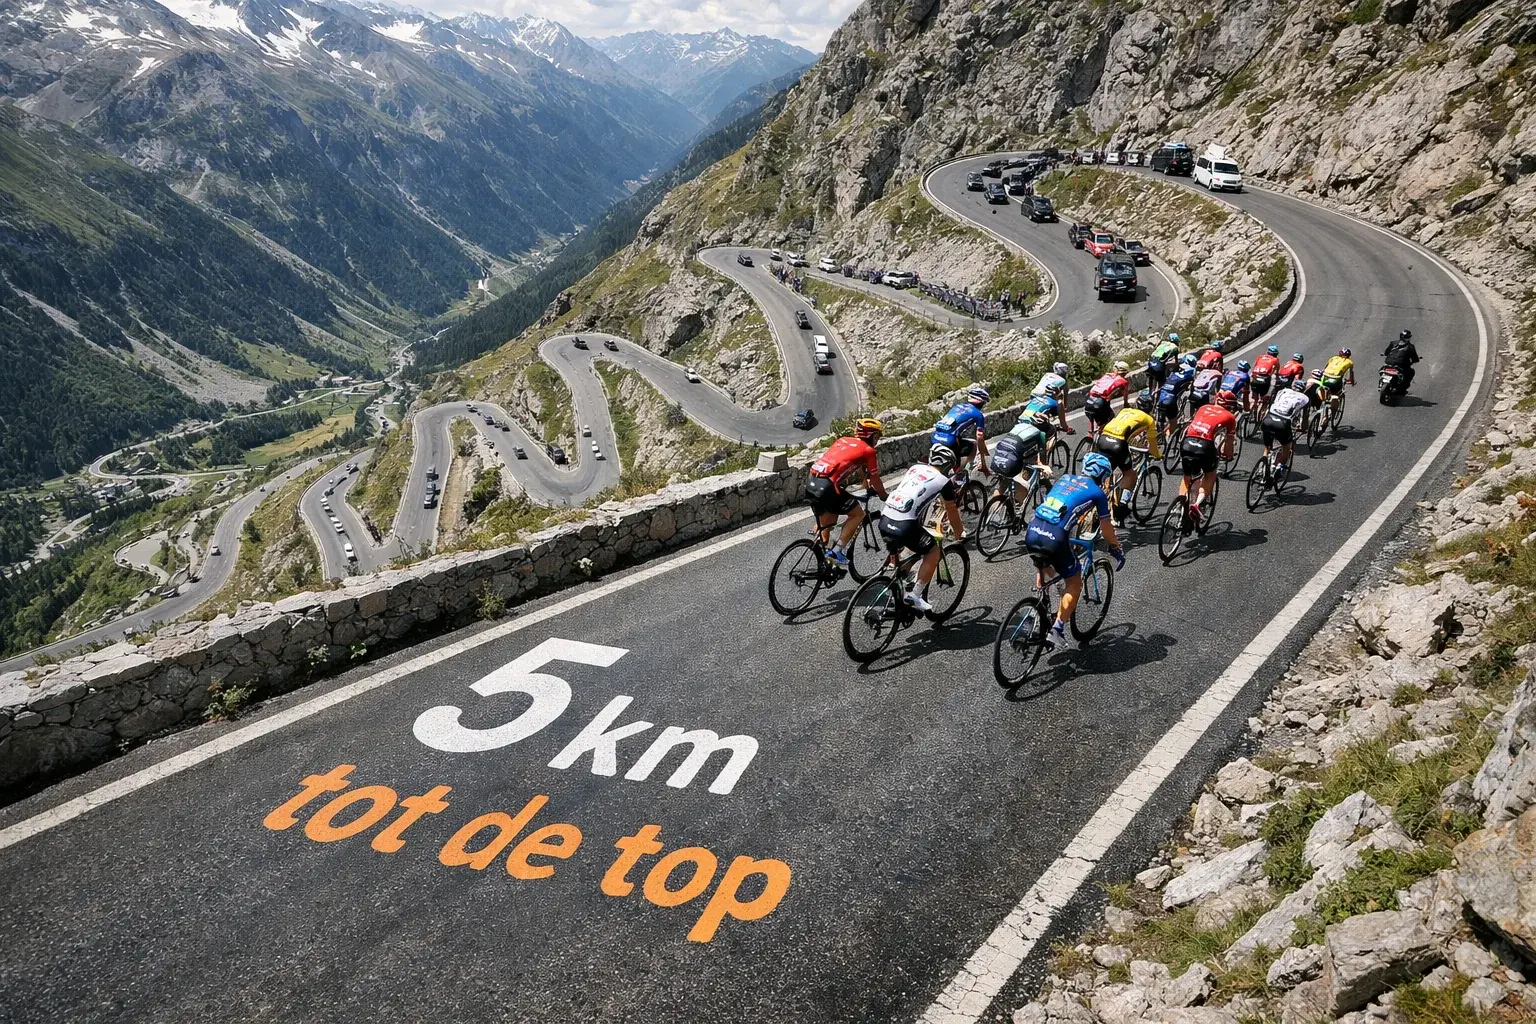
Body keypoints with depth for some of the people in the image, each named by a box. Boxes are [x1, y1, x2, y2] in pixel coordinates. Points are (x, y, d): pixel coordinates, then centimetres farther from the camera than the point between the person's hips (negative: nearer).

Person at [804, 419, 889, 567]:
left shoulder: (843, 441, 25)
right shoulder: (868, 450, 4)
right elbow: (875, 479, 12)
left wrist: (867, 486, 51)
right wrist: (884, 496, 30)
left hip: (811, 484, 8)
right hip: (827, 487, -8)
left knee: (825, 522, 24)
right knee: (858, 514, 8)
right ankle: (837, 551, 2)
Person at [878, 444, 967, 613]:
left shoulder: (916, 468, 20)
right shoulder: (944, 481, 4)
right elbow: (952, 512, 16)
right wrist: (959, 533, 32)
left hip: (885, 521, 6)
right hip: (904, 526, -6)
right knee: (934, 552, 14)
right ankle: (914, 595, 9)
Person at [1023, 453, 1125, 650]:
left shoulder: (1065, 478, 24)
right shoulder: (1097, 492, 11)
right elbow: (1106, 528, 20)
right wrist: (1117, 550, 36)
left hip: (1032, 532, 6)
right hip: (1055, 538, -5)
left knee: (1042, 569, 34)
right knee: (1075, 583, 14)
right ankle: (1056, 630, 7)